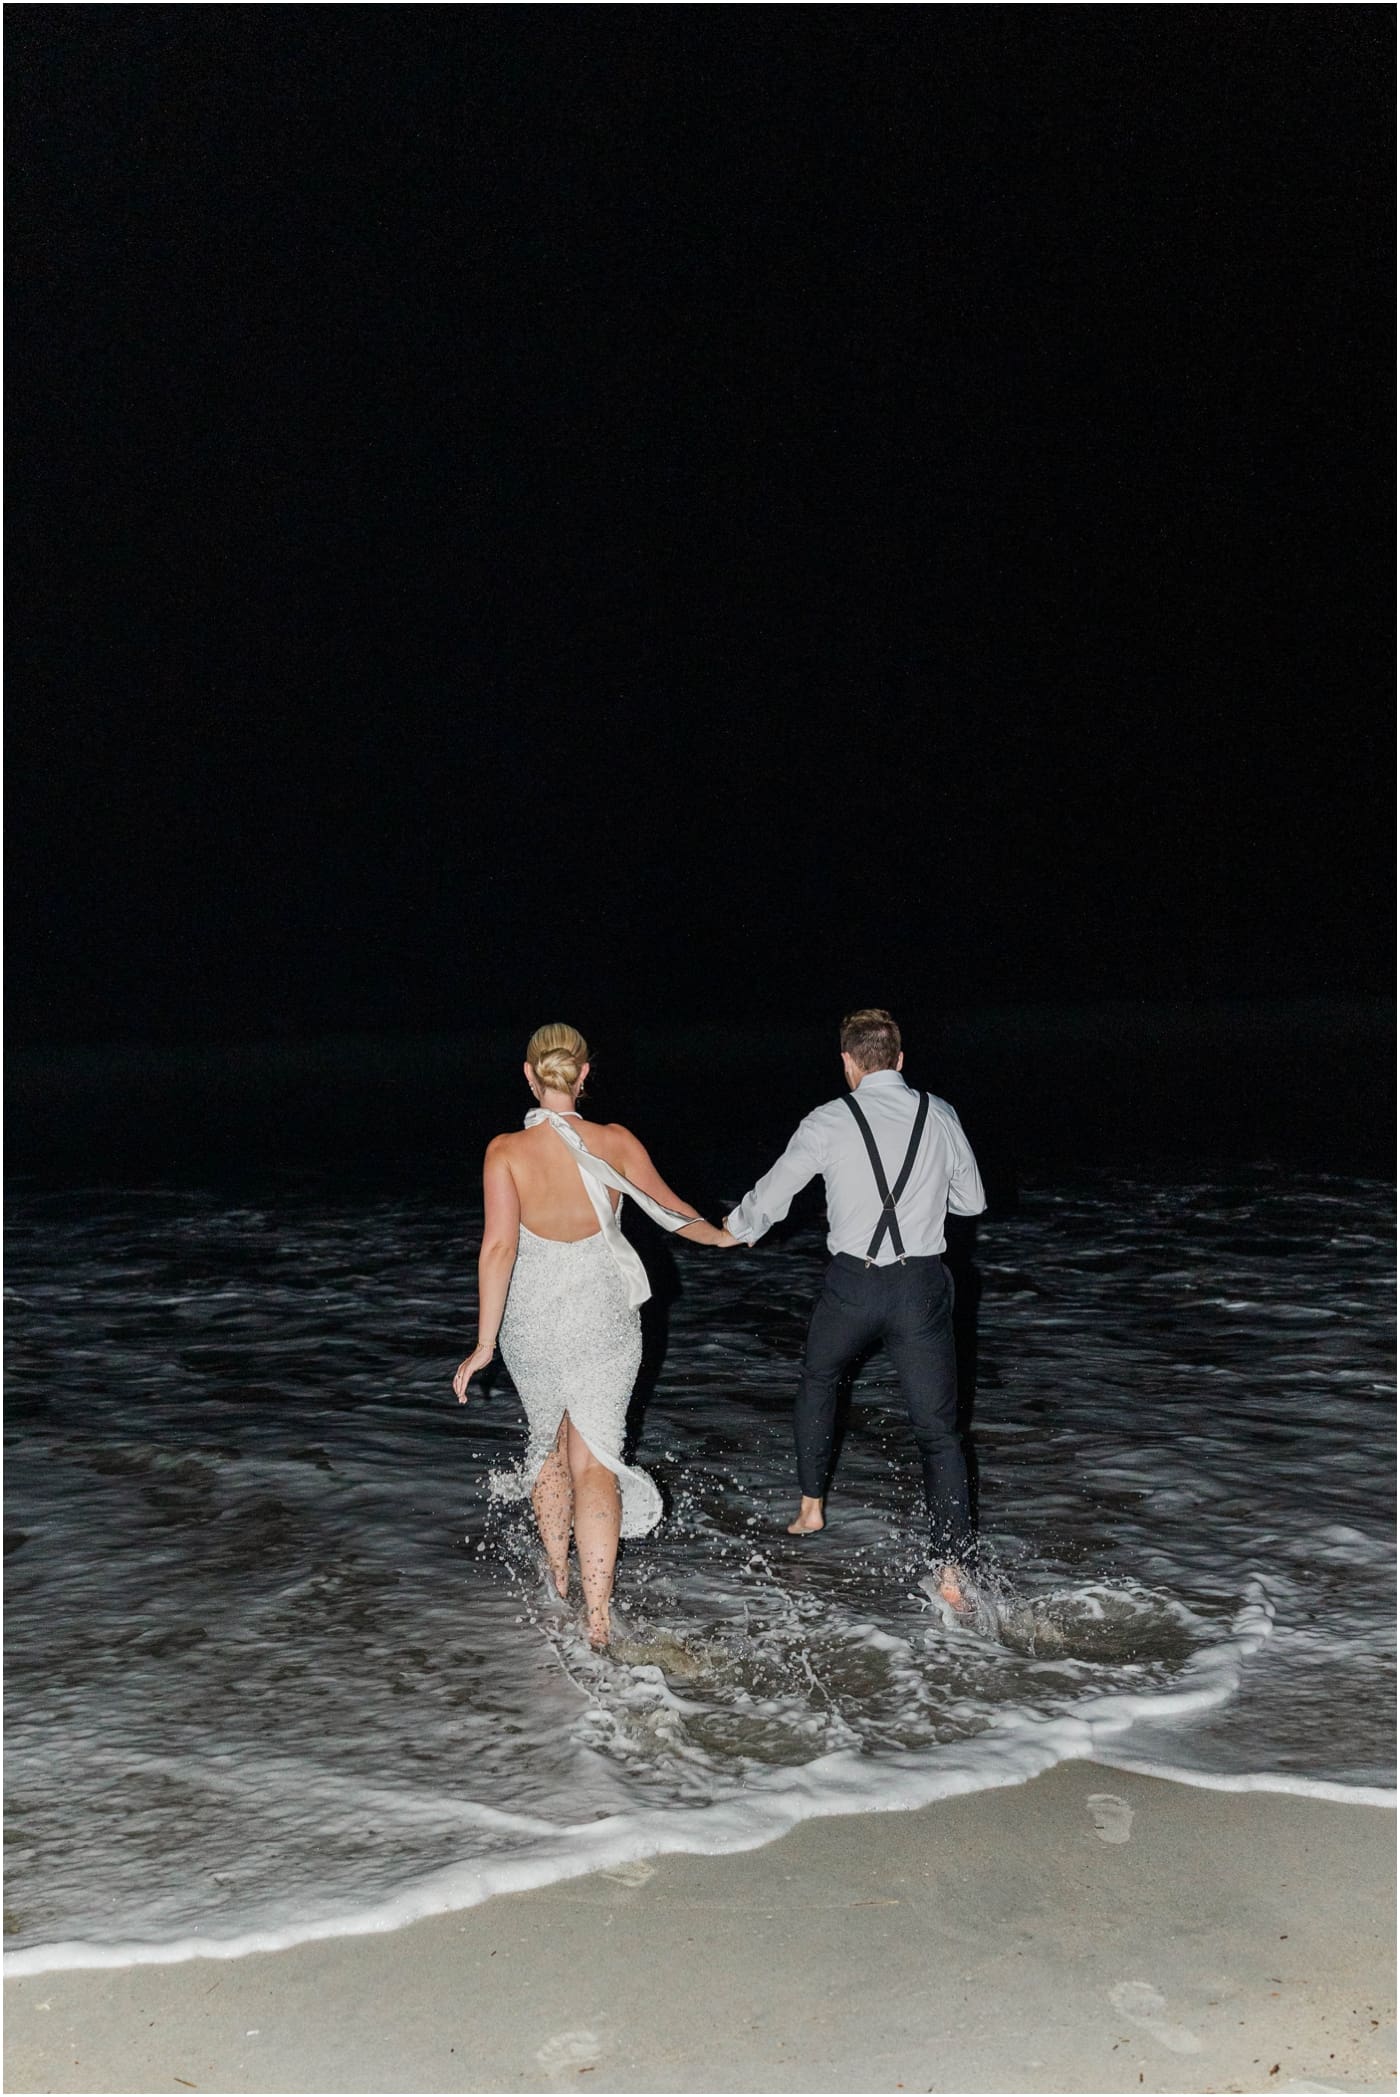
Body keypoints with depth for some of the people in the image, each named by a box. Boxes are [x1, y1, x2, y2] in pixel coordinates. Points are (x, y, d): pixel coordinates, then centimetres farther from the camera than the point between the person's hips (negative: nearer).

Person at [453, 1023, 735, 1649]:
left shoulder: (507, 1151, -15)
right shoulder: (615, 1142, -9)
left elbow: (499, 1246, -20)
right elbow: (671, 1210, 5)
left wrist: (484, 1345, -15)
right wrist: (721, 1235, 25)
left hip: (531, 1320, 0)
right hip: (605, 1317, 0)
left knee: (550, 1446, 24)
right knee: (594, 1464, 4)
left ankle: (560, 1590, 39)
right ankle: (596, 1625, -3)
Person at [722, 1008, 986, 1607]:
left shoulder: (828, 1122, -5)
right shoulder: (940, 1116, 1)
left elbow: (771, 1194, 6)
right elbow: (972, 1201, 12)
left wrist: (735, 1230, 26)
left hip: (853, 1282, -1)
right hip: (922, 1284, 1)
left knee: (819, 1379, 29)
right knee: (938, 1431, 7)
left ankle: (811, 1506, 38)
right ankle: (952, 1572, 0)